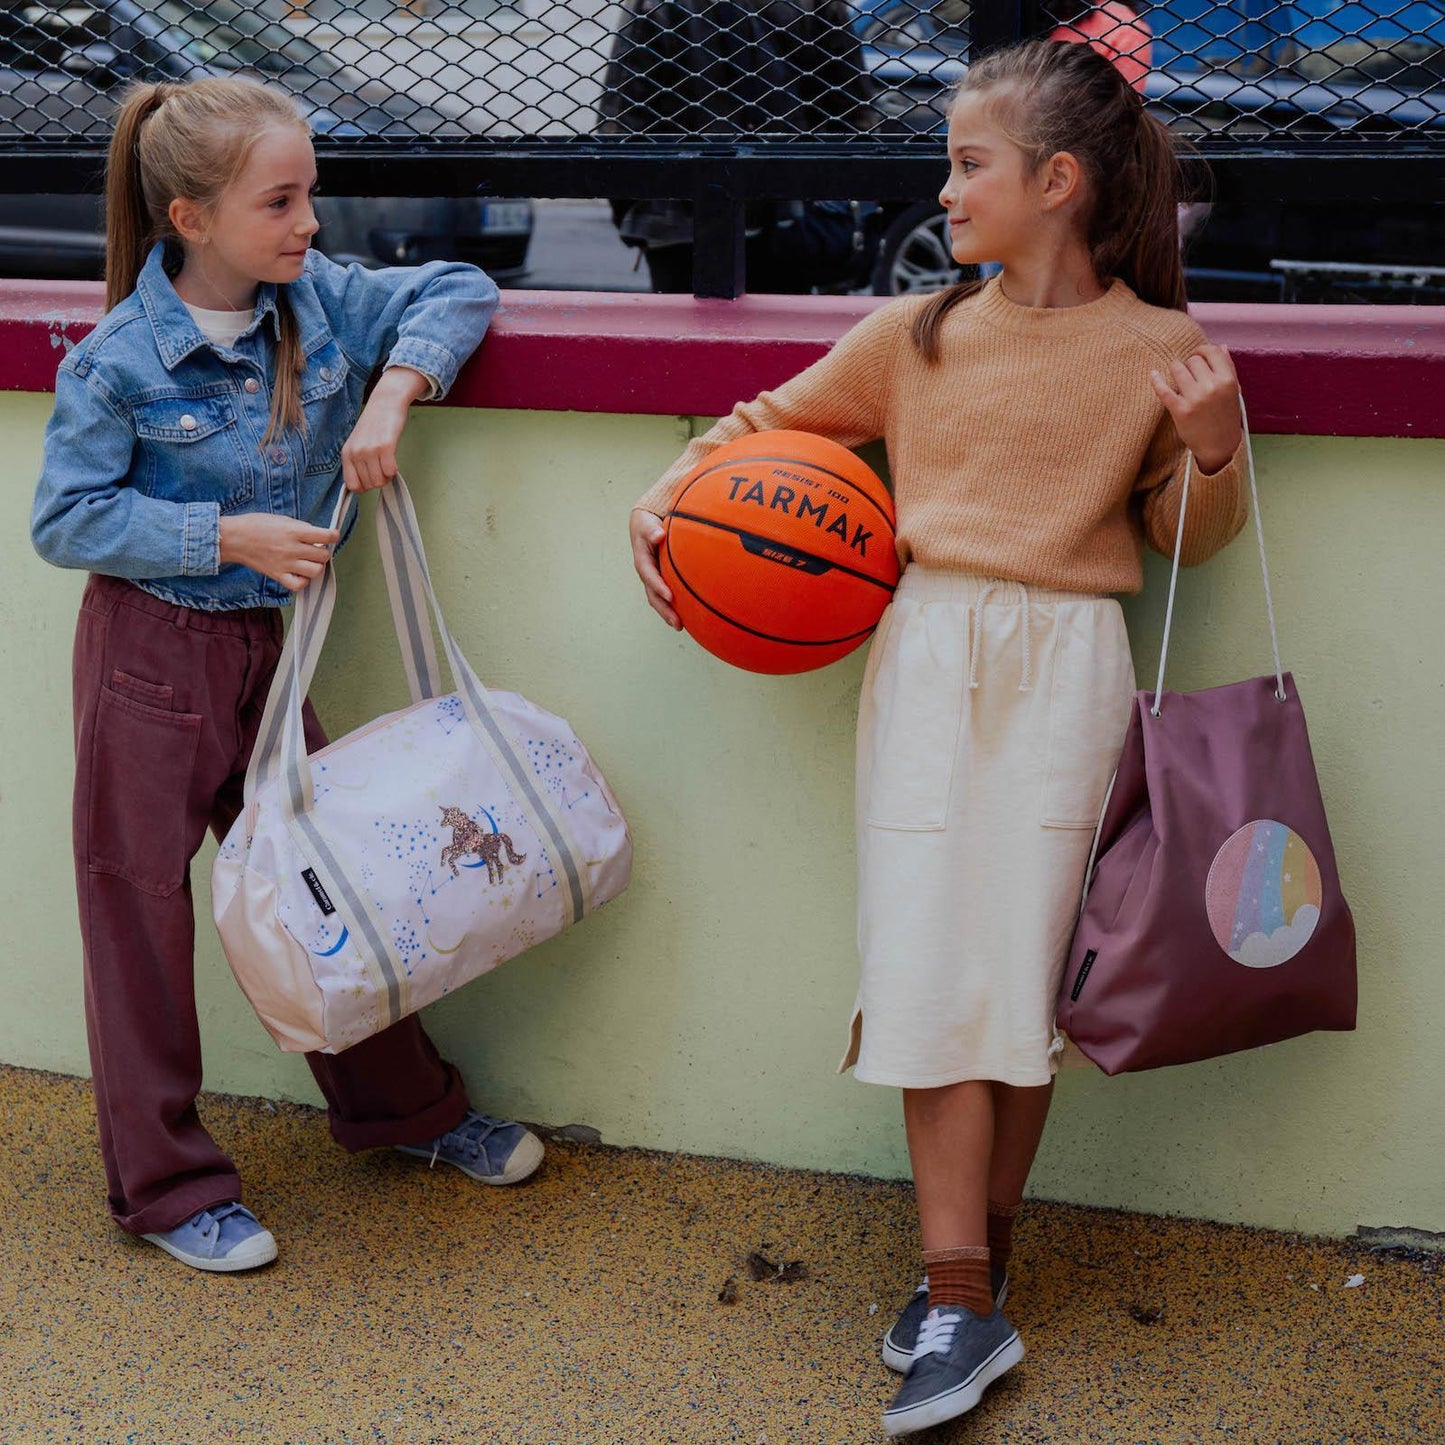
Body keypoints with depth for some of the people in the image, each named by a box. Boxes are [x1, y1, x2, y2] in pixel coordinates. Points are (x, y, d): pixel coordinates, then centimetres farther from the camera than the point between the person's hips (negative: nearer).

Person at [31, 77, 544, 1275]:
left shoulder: (320, 302, -4)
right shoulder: (121, 363, -17)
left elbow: (459, 292, 3)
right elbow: (67, 520, -14)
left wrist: (395, 391, -14)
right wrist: (230, 534, -20)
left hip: (264, 646, 5)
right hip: (149, 651, -5)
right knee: (141, 905, 4)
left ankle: (402, 1103, 34)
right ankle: (165, 1182, 17)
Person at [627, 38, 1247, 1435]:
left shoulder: (1158, 350, 1)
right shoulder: (916, 333, 6)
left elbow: (1188, 537, 9)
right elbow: (773, 421, 19)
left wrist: (1211, 449, -10)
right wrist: (666, 492, 7)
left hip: (1063, 665, -2)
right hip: (924, 653, 2)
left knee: (1024, 960, 1)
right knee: (930, 961, -4)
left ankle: (974, 1261, 18)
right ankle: (963, 1305, 2)